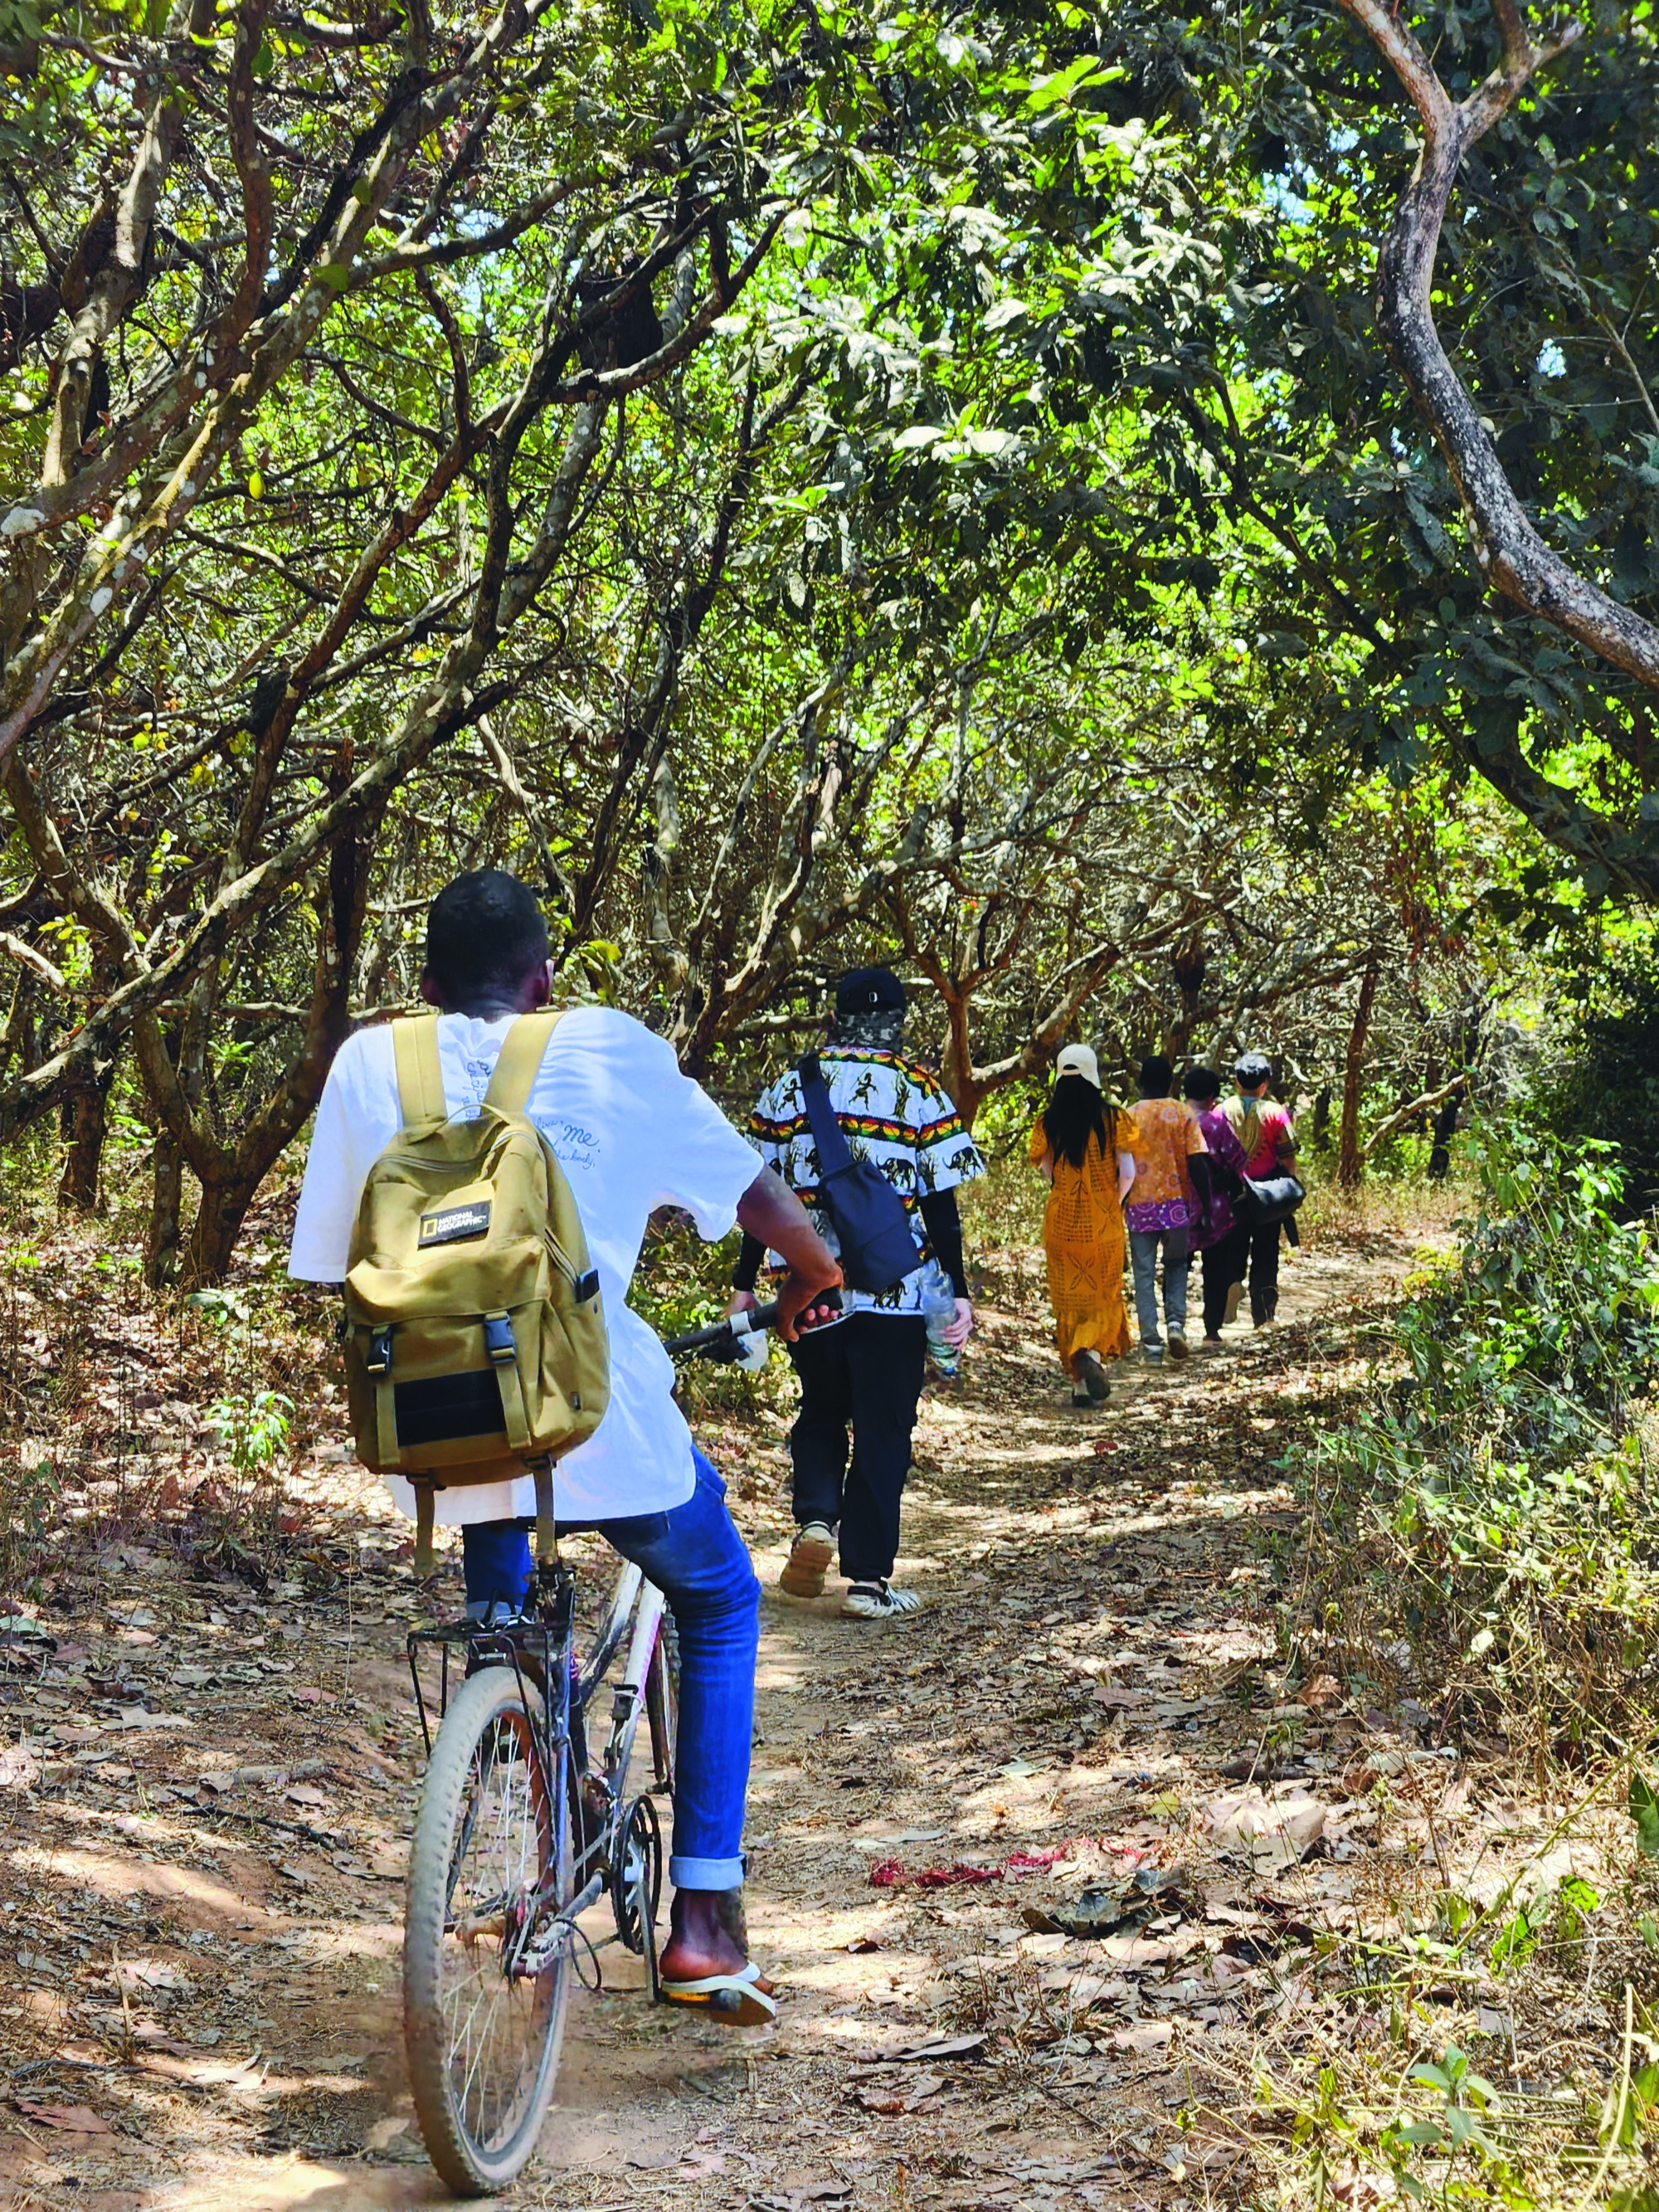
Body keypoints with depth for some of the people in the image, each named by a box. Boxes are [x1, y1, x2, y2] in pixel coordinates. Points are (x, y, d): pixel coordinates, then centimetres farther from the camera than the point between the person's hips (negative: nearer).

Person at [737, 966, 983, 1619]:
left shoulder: (789, 1088, 4)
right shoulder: (919, 1091, -3)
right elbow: (941, 1204, -5)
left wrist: (743, 1285, 12)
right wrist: (959, 1292, 0)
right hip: (893, 1295, -2)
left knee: (820, 1413, 22)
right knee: (882, 1432, 5)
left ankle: (815, 1519, -1)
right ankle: (868, 1581, 4)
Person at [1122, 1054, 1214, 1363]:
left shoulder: (1128, 1117, 0)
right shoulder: (1183, 1114, -2)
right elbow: (1197, 1163, -7)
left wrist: (1118, 1207, 10)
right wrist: (1204, 1206, -1)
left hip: (1140, 1205, 0)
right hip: (1176, 1201, 0)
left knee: (1144, 1274, 5)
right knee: (1176, 1265, 18)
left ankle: (1151, 1342, 1)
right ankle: (1176, 1321, -4)